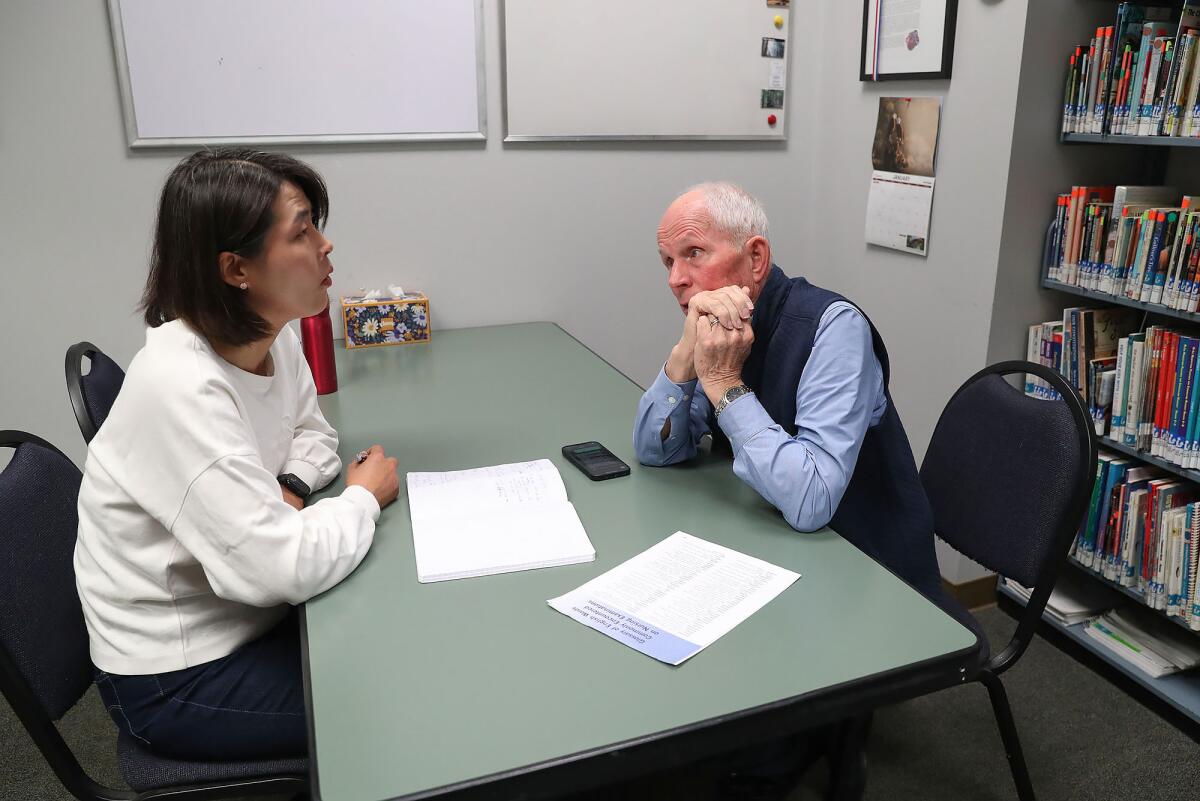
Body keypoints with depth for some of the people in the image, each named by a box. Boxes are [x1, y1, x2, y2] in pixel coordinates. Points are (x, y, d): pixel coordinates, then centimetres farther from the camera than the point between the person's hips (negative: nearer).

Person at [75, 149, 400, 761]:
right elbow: (287, 568, -35)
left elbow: (312, 434, 12)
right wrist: (365, 495, -17)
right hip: (176, 678, -7)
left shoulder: (275, 342, -6)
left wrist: (292, 488, -10)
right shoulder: (181, 389, -31)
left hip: (248, 614, 7)